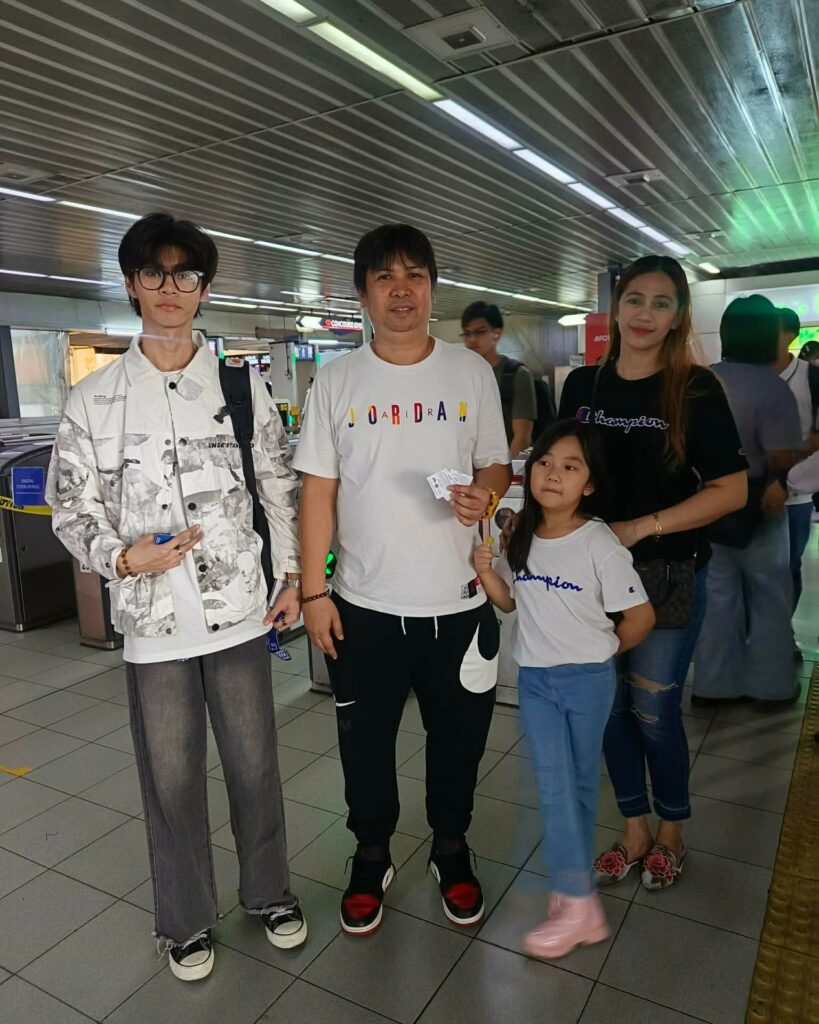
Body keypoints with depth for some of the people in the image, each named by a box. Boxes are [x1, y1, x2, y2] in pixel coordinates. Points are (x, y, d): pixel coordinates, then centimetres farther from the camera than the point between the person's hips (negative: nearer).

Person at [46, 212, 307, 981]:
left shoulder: (241, 385, 2)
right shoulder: (93, 399, -1)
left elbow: (280, 487, 6)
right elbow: (71, 506, 3)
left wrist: (293, 576, 3)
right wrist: (122, 557, -16)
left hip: (240, 610, 1)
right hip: (152, 621, 0)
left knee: (254, 765, 15)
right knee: (171, 779, 14)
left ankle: (269, 892, 39)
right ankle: (186, 919, 37)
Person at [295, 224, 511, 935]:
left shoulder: (472, 373, 2)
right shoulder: (337, 380, 0)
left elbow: (498, 466, 7)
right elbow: (318, 489, -1)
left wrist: (485, 495, -17)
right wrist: (314, 592, -4)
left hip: (458, 603, 1)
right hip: (365, 606, 0)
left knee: (458, 737, 16)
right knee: (366, 741, 15)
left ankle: (451, 847, 43)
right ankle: (372, 855, 41)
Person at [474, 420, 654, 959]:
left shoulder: (599, 543, -17)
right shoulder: (523, 537, -2)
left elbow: (640, 617, -11)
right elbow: (510, 599, 9)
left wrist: (601, 652, 2)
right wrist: (486, 569, -9)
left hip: (587, 679, -3)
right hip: (535, 678, 4)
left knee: (581, 784, 11)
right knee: (555, 786, 5)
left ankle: (575, 899, 23)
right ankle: (578, 900, 19)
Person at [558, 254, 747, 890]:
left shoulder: (696, 389, -7)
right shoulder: (582, 385, 4)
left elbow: (731, 490, -10)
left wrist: (640, 527, -17)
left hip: (669, 575, -3)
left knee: (653, 712, 5)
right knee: (609, 706, 12)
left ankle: (671, 832, 33)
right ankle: (635, 832, 33)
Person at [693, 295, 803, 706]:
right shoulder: (773, 388, -19)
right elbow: (782, 459, -23)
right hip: (755, 507, -5)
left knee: (718, 595, 14)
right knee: (770, 598, 11)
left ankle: (713, 683, 20)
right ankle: (772, 685, 21)